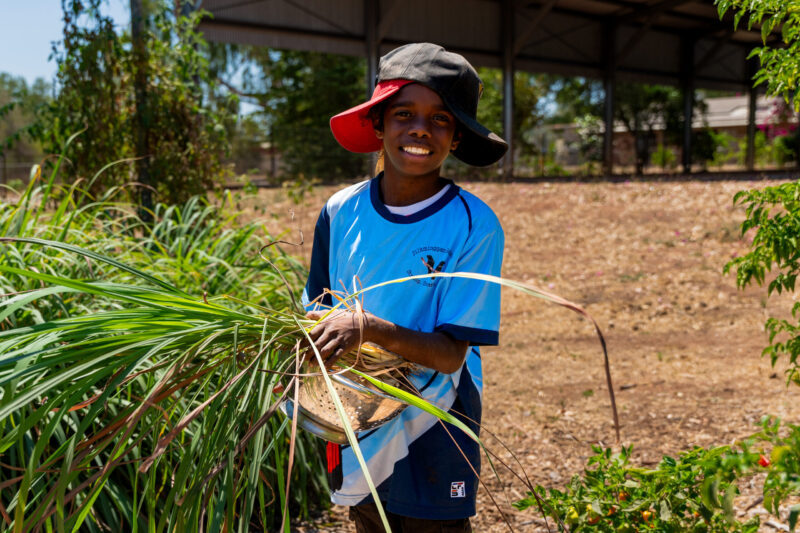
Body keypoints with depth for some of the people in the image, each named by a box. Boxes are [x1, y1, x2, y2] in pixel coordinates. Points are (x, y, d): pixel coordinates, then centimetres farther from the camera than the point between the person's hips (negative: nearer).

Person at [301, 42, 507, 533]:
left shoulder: (474, 226, -16)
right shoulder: (342, 212, -5)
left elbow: (451, 354, -19)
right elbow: (318, 309, 4)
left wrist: (369, 328, -33)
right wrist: (310, 335, -18)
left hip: (432, 436, -3)